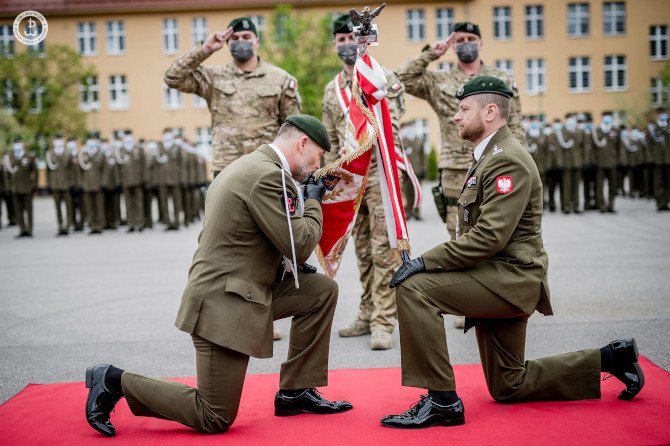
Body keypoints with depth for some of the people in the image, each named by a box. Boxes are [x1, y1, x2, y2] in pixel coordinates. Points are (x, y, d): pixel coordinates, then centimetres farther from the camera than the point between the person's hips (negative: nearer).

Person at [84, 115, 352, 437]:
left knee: (323, 290, 12)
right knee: (215, 419, -2)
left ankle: (295, 393, 17)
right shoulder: (269, 175, -18)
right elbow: (300, 244, -18)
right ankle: (116, 382, 4)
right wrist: (313, 202, -1)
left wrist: (282, 264, 14)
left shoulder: (249, 165, 15)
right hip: (224, 304, -10)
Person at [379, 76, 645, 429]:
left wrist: (425, 262, -26)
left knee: (414, 288, -24)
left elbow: (489, 237, -26)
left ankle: (441, 400, -19)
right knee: (508, 388, 16)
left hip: (511, 278, -11)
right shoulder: (487, 156, 17)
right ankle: (610, 358, 26)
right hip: (499, 281, 11)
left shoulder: (507, 161, -16)